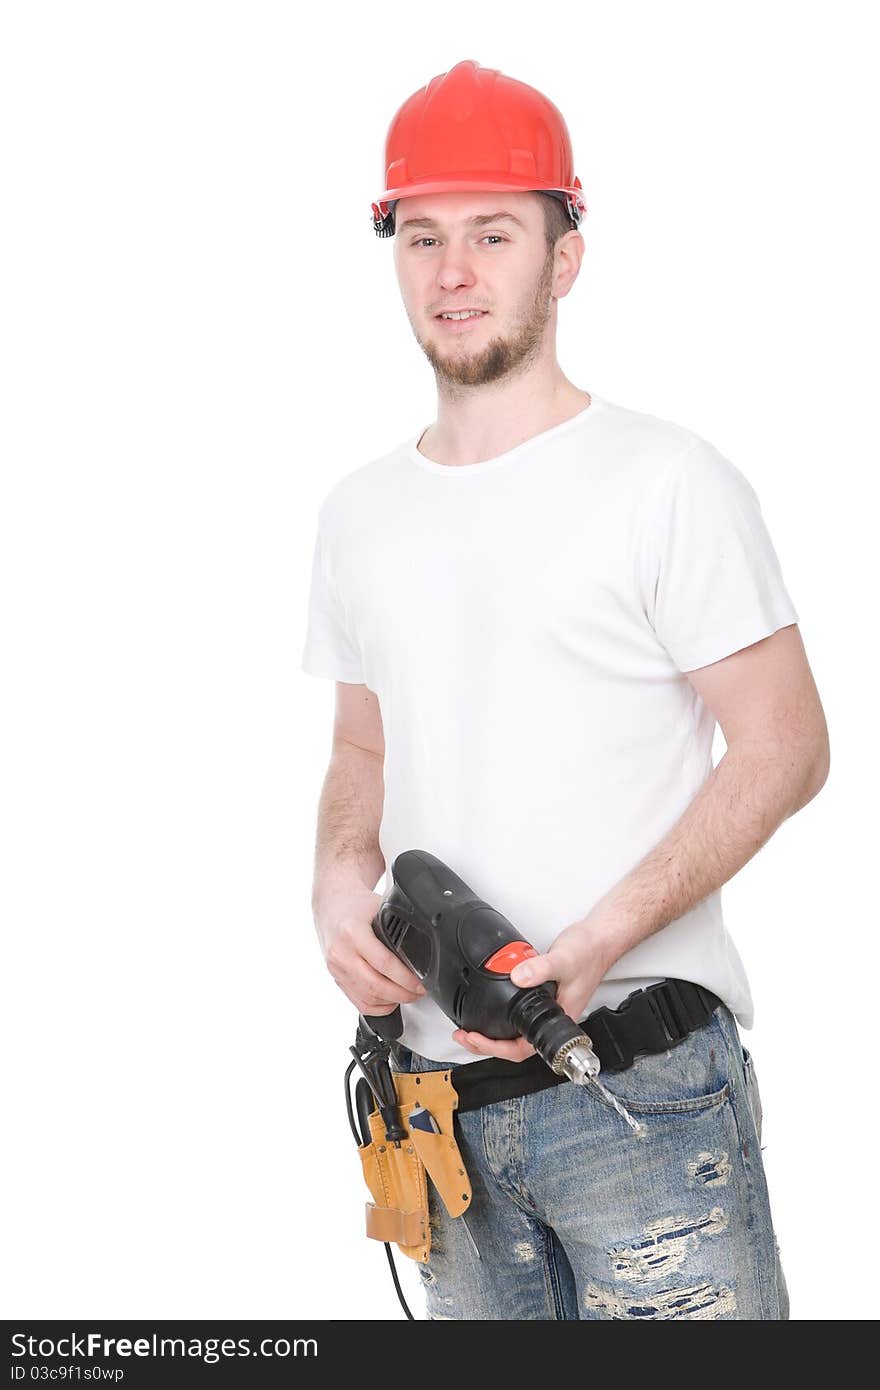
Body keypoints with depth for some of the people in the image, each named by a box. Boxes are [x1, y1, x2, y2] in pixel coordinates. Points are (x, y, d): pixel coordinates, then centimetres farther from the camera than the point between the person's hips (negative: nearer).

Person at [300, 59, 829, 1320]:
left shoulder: (667, 482, -6)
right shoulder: (359, 513, 12)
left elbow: (783, 751, -9)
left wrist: (597, 946, -19)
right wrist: (341, 884, -2)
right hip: (440, 1081, 6)